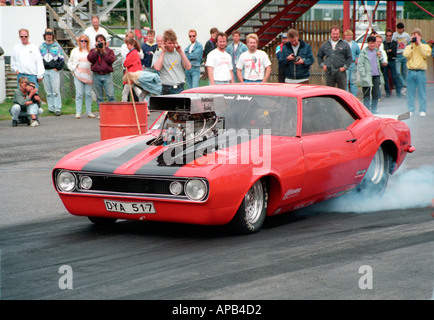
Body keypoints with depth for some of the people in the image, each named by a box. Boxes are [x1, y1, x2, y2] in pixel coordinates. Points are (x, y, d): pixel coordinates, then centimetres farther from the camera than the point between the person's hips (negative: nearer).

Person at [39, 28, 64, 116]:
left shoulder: (57, 46, 6)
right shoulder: (41, 47, 14)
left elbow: (62, 59, 6)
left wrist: (57, 68, -5)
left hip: (54, 71, -3)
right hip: (45, 71, 3)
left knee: (56, 90, -9)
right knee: (48, 91, 5)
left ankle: (57, 108, -9)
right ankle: (51, 108, 10)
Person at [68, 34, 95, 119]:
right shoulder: (75, 51, 11)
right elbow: (70, 63, 15)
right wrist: (74, 69, 0)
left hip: (88, 75, 0)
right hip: (78, 75, 0)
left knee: (88, 94, 1)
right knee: (79, 94, -4)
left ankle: (89, 112, 8)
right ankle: (78, 112, -1)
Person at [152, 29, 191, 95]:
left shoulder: (179, 53, 13)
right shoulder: (158, 54, 4)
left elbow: (188, 67, 3)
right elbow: (157, 68, -13)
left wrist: (181, 52, 0)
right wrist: (163, 52, -6)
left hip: (180, 88, 3)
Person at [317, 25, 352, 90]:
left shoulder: (345, 45, 5)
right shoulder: (325, 45, 13)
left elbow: (349, 58, 6)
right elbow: (319, 56, 22)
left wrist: (345, 67, -6)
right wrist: (322, 65, 8)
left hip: (340, 72, -2)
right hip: (329, 73, 2)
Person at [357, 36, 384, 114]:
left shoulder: (377, 51, 12)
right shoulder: (364, 52, -4)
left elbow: (380, 64, 22)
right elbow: (360, 65, -8)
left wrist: (380, 57, 1)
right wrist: (363, 75, -16)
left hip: (376, 76, 5)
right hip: (367, 77, -5)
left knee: (376, 94, 7)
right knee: (367, 95, -1)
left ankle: (373, 111, 18)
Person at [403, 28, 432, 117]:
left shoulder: (425, 46, 7)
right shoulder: (409, 47, 11)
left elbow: (426, 54, -14)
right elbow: (406, 54, -9)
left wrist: (419, 43, -10)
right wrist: (412, 44, -7)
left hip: (421, 72, -1)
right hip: (411, 72, 1)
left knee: (422, 92, 1)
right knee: (410, 92, 3)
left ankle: (422, 110, 7)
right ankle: (410, 110, 11)